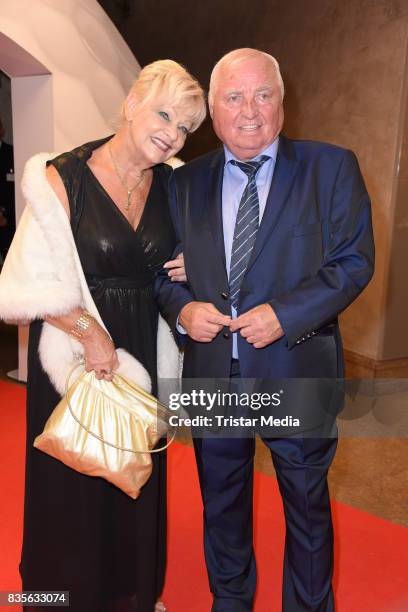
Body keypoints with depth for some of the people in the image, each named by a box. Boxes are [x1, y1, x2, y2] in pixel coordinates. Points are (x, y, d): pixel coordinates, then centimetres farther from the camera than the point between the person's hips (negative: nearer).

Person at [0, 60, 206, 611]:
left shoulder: (172, 185, 1)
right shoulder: (62, 178, -12)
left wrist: (190, 270, -5)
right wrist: (88, 331, -19)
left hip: (142, 352, 5)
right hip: (75, 354, -4)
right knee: (74, 484, 12)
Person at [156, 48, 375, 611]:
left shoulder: (331, 167, -3)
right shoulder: (186, 182, 4)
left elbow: (355, 260, -8)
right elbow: (162, 267, 8)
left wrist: (284, 314, -21)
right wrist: (182, 308, -14)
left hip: (296, 372, -2)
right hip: (211, 373, 3)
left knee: (307, 508, 18)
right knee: (221, 505, 22)